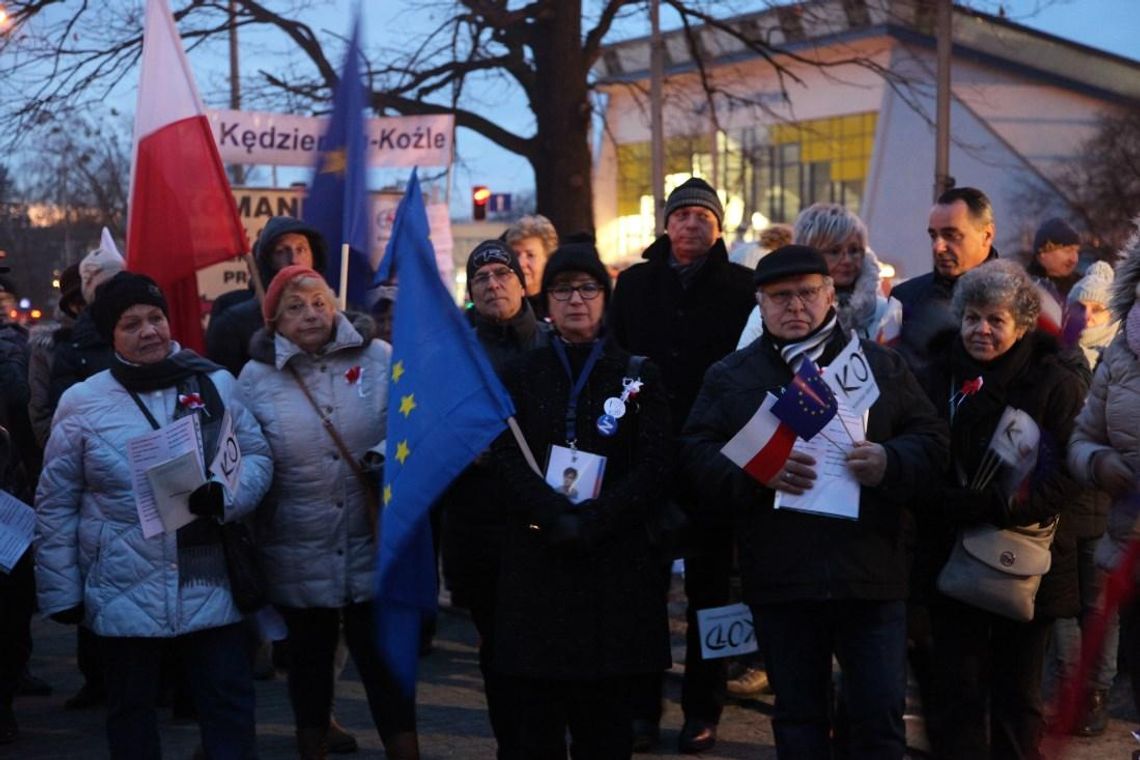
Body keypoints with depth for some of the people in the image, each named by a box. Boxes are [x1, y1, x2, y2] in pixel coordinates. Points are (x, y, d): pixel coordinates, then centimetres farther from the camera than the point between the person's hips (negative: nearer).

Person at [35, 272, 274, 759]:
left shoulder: (213, 384, 1)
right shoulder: (82, 402, -3)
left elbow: (257, 455, 3)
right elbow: (56, 504, 2)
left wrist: (226, 497, -19)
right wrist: (60, 590, 1)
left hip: (207, 584, 1)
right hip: (125, 589, -1)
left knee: (229, 700, 5)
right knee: (131, 708, 13)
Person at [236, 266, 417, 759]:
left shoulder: (379, 359, -1)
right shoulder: (255, 377, -1)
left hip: (372, 549, 0)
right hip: (299, 559, 1)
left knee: (385, 662, 4)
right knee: (309, 662, 16)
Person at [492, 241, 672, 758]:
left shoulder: (638, 377, 7)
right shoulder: (521, 376, 10)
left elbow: (654, 467, -3)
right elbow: (510, 462, -1)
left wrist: (590, 522, -14)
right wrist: (557, 519, -18)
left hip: (615, 564, -1)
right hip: (536, 563, 1)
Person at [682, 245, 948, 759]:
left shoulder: (880, 365, 9)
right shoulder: (731, 376, 8)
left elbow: (930, 440, 6)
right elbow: (697, 455, -1)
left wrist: (890, 462, -15)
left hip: (870, 575, 0)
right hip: (781, 579, 1)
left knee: (880, 715, 1)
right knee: (798, 719, 11)